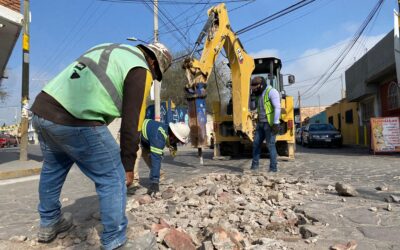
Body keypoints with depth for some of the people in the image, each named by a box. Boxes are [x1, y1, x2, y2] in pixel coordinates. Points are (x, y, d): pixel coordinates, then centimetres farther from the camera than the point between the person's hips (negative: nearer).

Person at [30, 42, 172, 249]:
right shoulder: (140, 70, 1)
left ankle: (48, 224, 48)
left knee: (53, 167, 30)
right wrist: (128, 164, 5)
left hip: (42, 108, 9)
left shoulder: (107, 48, 26)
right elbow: (131, 122, -4)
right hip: (76, 122, -9)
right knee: (113, 180, 6)